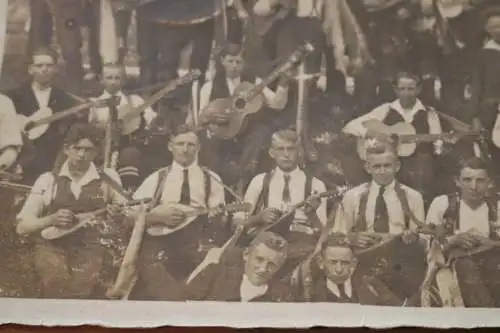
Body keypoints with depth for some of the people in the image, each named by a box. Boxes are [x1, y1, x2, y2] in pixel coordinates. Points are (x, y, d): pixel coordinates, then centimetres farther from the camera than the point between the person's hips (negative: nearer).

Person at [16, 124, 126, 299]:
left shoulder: (108, 178, 6)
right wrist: (51, 220, -15)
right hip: (52, 250, 0)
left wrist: (118, 218, -15)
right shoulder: (48, 180, 4)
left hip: (90, 252, 0)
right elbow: (22, 226, 3)